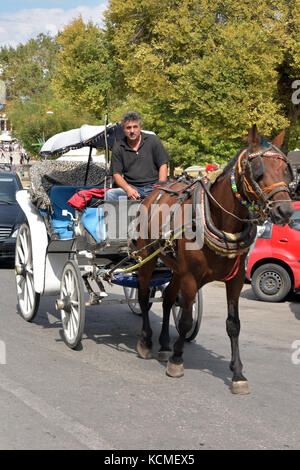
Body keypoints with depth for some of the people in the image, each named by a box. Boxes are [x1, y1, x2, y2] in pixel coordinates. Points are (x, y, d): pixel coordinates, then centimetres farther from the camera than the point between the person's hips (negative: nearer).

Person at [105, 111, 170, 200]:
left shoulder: (153, 140, 7)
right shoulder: (118, 147, 9)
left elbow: (163, 165, 6)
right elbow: (116, 174, 5)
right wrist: (128, 189, -15)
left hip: (153, 187, -1)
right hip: (132, 187, 2)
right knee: (110, 194, -26)